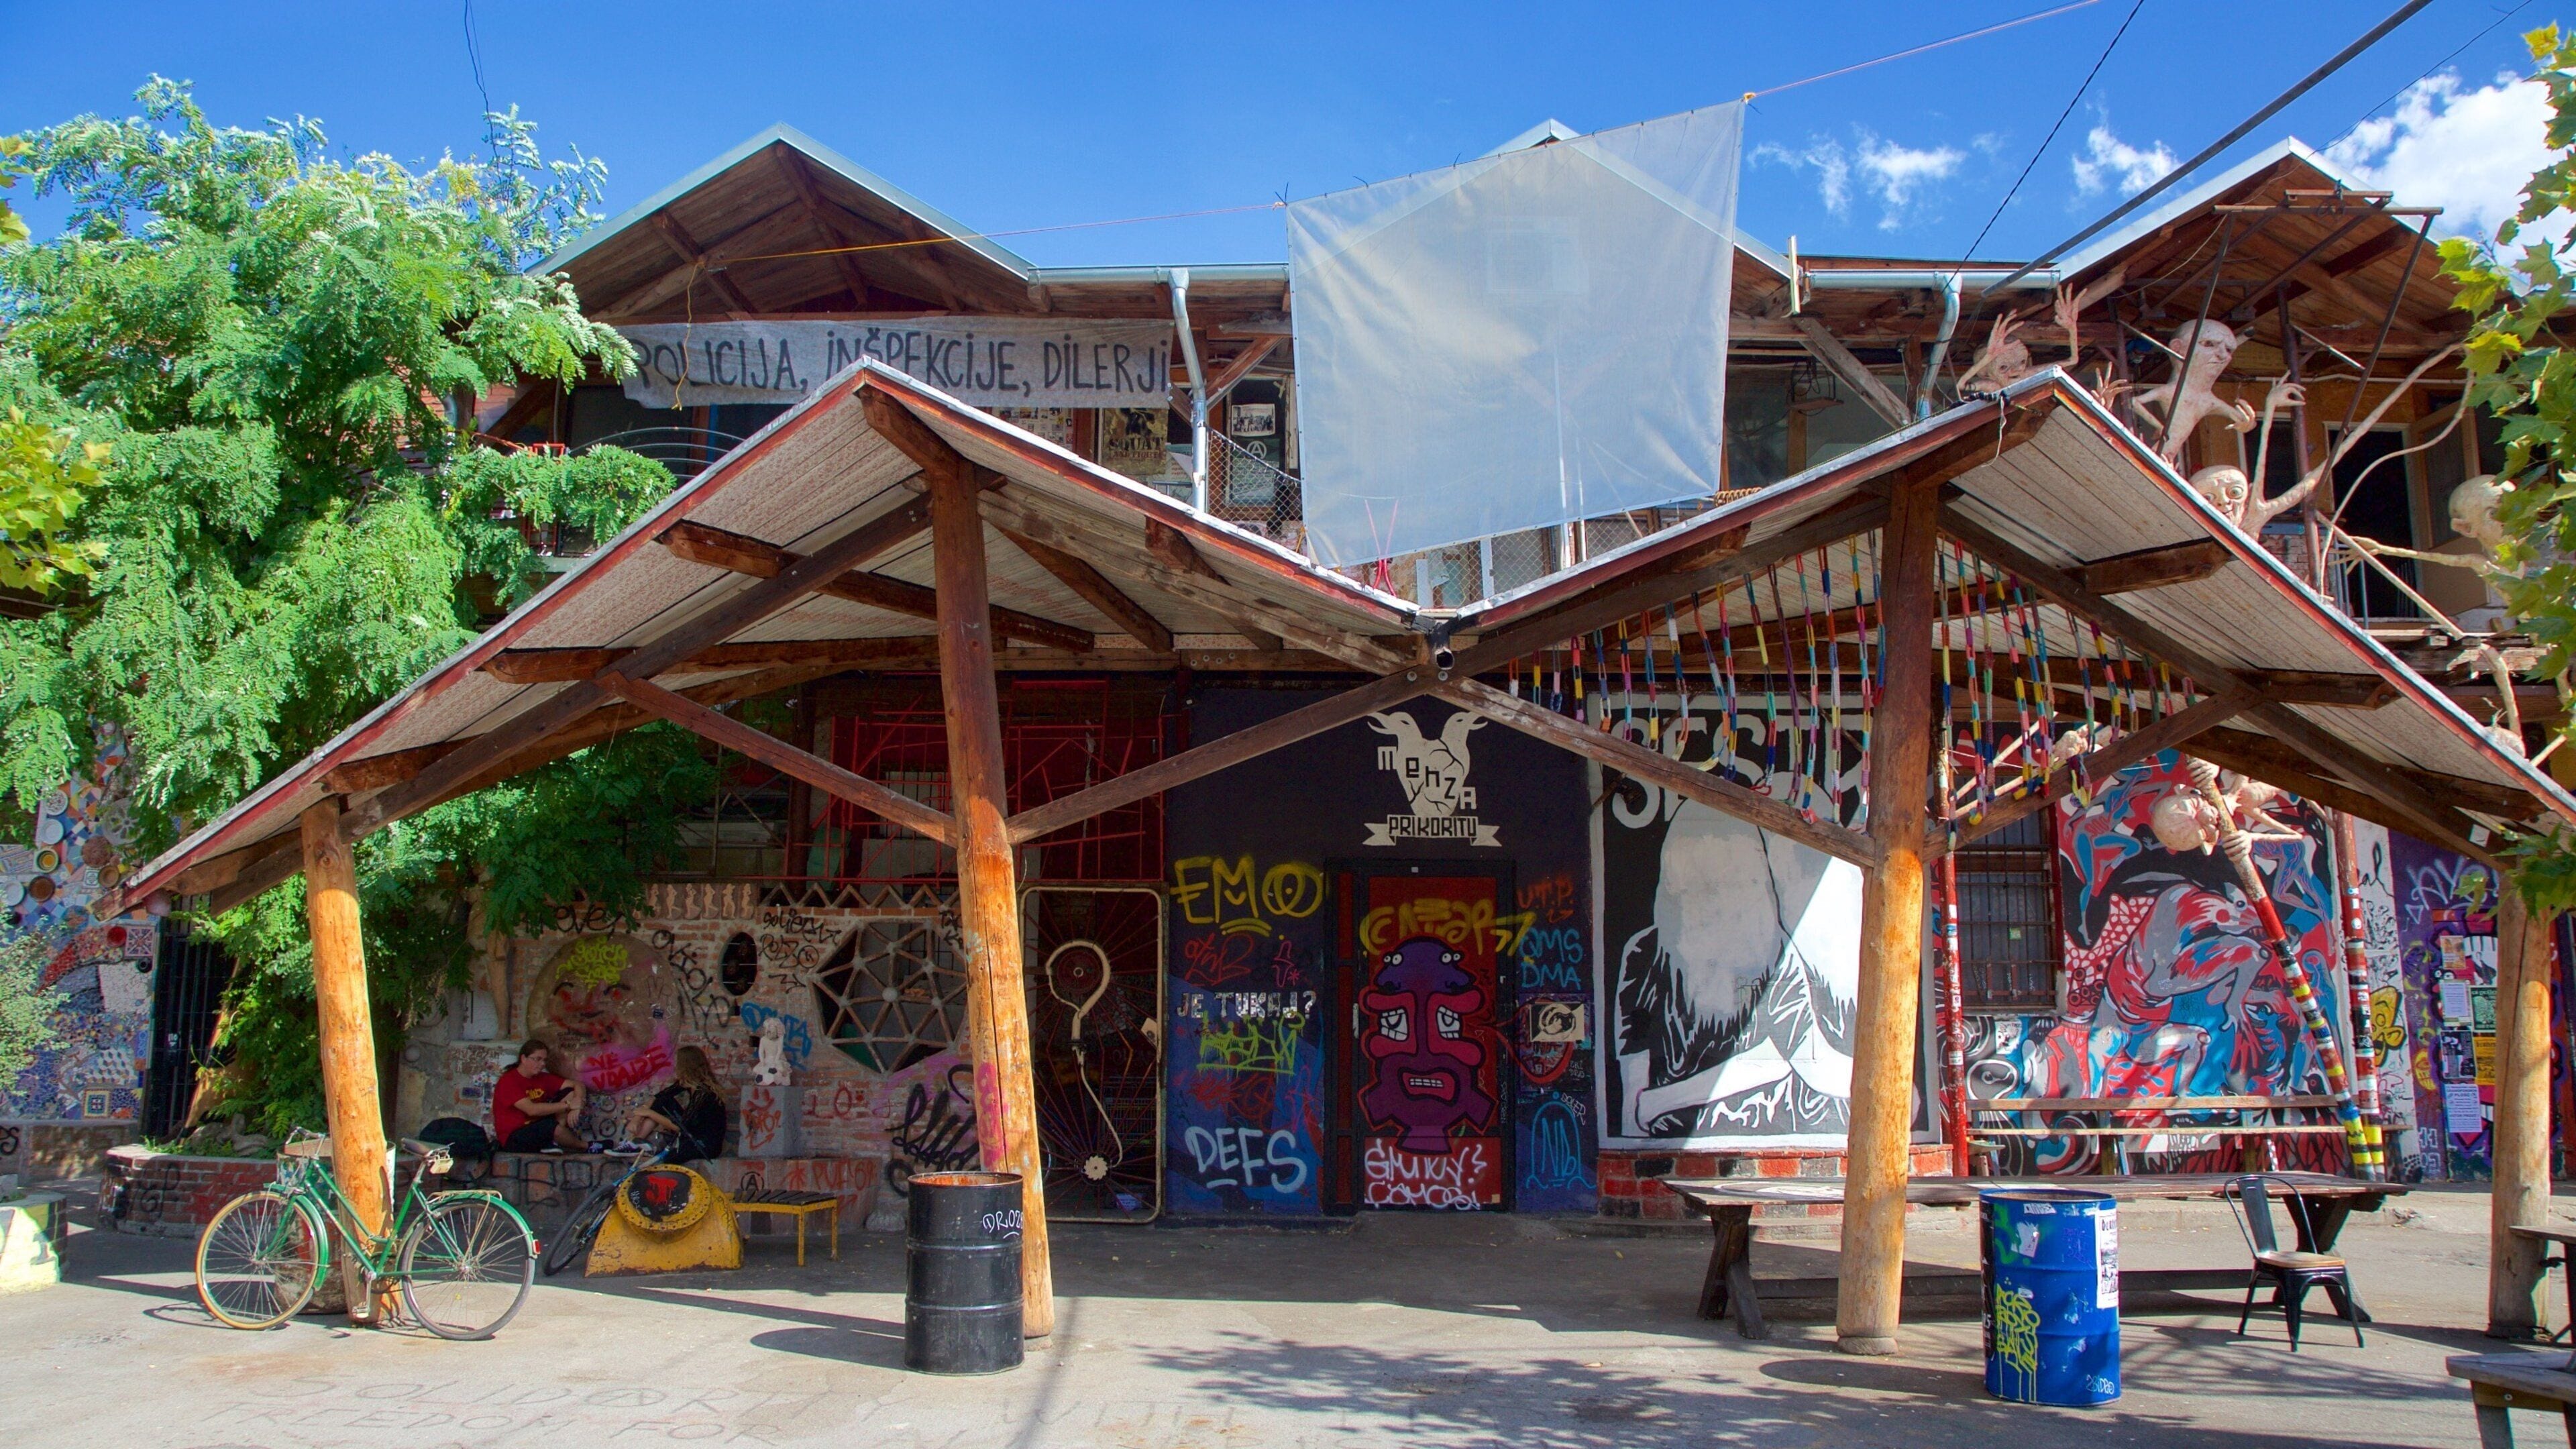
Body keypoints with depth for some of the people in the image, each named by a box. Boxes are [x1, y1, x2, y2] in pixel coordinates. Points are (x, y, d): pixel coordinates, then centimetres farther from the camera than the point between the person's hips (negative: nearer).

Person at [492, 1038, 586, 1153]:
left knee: (570, 1093, -3)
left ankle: (554, 1141, -17)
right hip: (514, 1139, -7)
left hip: (537, 1129, 7)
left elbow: (578, 1084, 3)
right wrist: (568, 1105, -24)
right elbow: (532, 1110, -28)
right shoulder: (509, 1081, -15)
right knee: (550, 1126, -35)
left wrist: (576, 1104, -19)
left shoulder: (542, 1078, 6)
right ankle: (583, 1146, -7)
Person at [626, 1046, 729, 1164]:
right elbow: (659, 1097, 0)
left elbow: (680, 1126, -22)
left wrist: (649, 1113, -15)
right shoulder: (688, 1082, -4)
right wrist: (637, 1117, -13)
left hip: (706, 1146, -8)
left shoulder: (705, 1095, -28)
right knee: (664, 1101, -2)